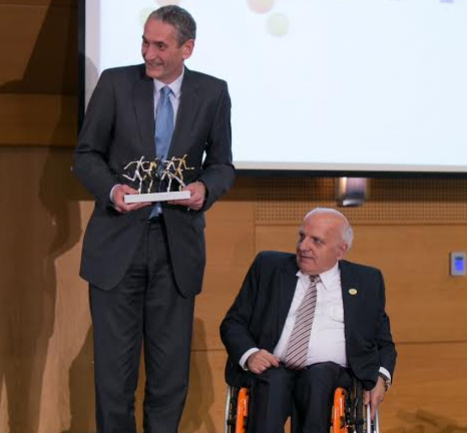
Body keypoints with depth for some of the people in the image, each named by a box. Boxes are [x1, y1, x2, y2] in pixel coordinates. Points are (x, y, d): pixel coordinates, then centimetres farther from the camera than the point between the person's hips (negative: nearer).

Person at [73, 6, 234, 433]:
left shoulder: (213, 93, 2)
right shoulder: (115, 83, -1)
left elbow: (222, 164, 9)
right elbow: (86, 153, 4)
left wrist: (205, 188, -13)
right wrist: (112, 189, -15)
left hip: (178, 241, 1)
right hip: (118, 239, -1)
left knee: (171, 363, 7)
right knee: (114, 362, 3)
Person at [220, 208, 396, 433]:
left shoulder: (366, 281, 16)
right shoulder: (269, 266, 15)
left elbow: (383, 341, 22)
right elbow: (232, 323, 15)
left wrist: (381, 377, 1)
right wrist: (249, 354, -7)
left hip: (331, 375, 0)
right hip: (272, 371, 0)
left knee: (319, 374, -34)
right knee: (274, 380, -34)